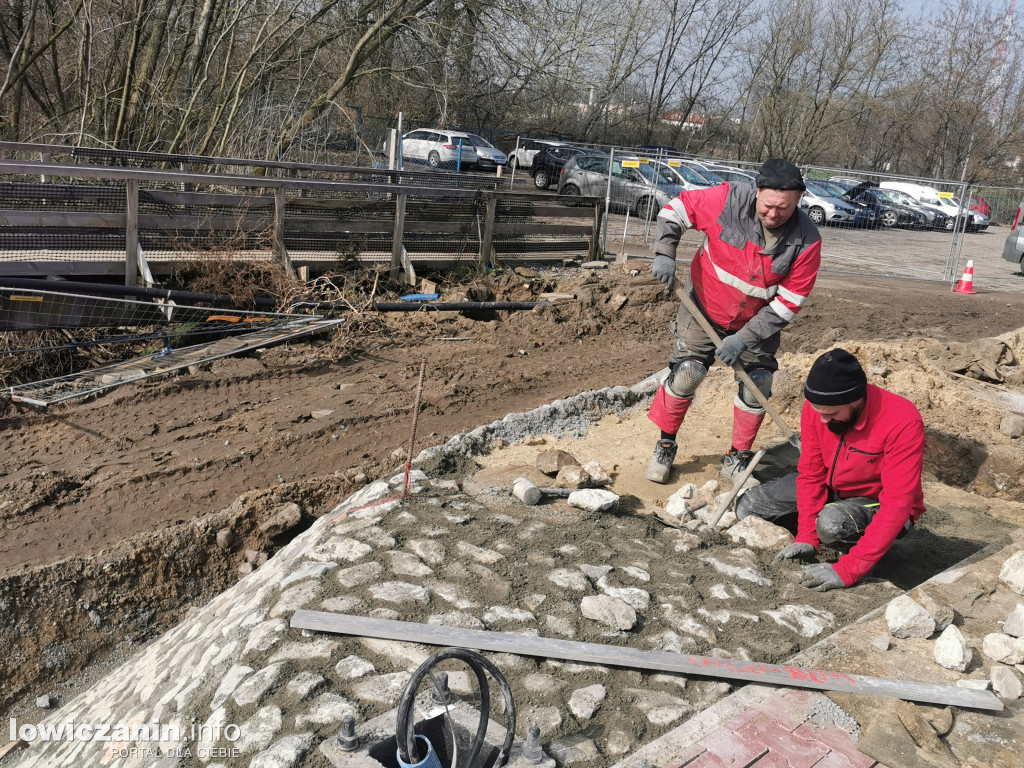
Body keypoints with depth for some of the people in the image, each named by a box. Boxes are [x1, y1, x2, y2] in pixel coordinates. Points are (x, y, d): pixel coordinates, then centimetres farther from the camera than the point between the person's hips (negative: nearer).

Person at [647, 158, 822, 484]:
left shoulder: (806, 240, -22)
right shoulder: (727, 201, -25)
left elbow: (789, 302, -18)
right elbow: (675, 209, -11)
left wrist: (745, 338, -23)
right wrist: (664, 253, -24)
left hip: (758, 322, 2)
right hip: (704, 308, -1)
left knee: (757, 385, -1)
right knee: (685, 374, -8)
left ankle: (737, 460, 19)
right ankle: (665, 446, 14)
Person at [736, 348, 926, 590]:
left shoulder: (903, 422, -33)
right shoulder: (816, 408, -17)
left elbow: (897, 506, -34)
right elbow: (811, 474, -8)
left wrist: (847, 570, -38)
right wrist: (806, 538, -17)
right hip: (833, 490, 6)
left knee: (832, 522, -37)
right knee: (747, 506, -1)